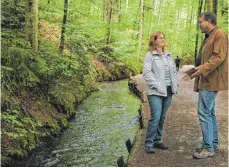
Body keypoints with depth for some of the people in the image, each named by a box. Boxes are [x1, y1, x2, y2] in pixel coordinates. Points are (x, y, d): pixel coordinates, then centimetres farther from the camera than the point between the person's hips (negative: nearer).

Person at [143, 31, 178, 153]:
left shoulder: (168, 55, 16)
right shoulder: (150, 55, -3)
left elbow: (174, 71, 18)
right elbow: (147, 72, -11)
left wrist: (175, 85, 6)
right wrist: (156, 85, -16)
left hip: (168, 91, 6)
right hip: (156, 92, -6)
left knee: (162, 118, 11)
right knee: (155, 117, -12)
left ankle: (157, 141, 23)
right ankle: (149, 144, -1)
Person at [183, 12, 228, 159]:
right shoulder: (209, 37, 20)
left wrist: (203, 69, -28)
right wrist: (194, 71, 17)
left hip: (211, 80, -10)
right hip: (207, 80, 10)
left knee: (204, 113, -10)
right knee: (210, 112, 14)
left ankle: (208, 148, -3)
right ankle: (214, 143, 25)